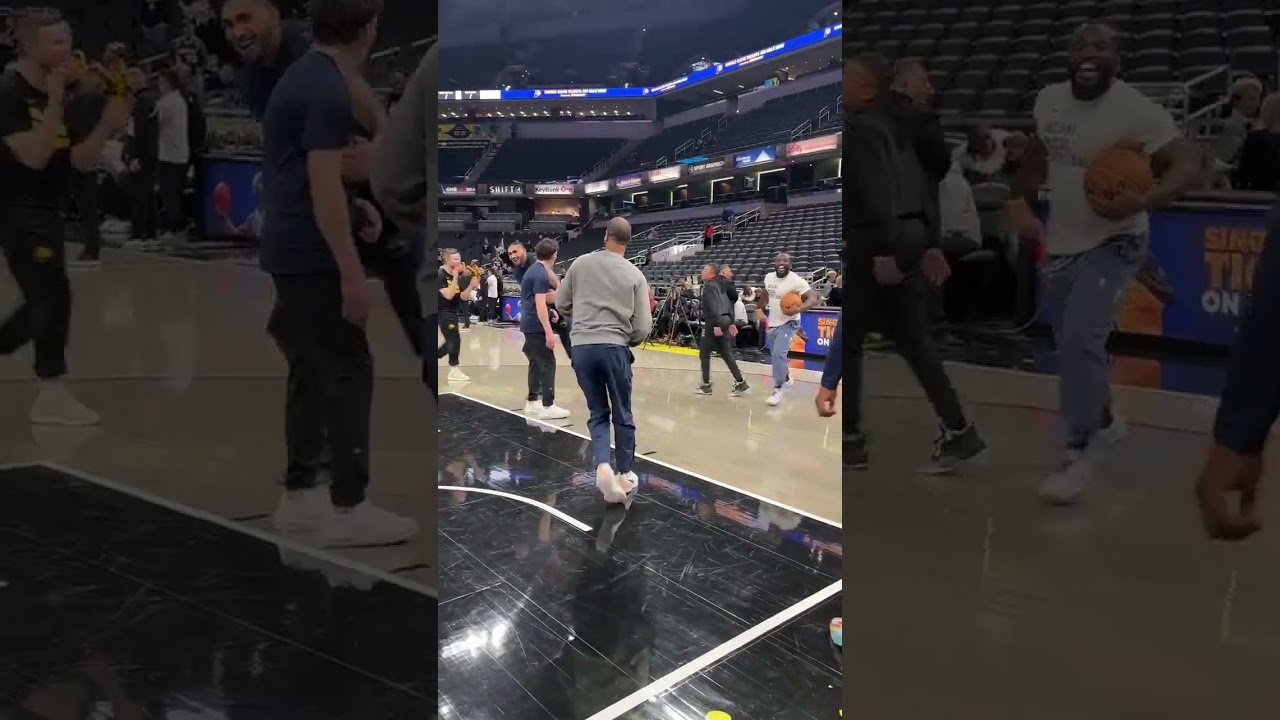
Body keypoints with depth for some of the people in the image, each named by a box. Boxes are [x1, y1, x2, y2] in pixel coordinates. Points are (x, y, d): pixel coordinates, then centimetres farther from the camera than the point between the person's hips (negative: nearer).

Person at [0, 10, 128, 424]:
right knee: (53, 297, -10)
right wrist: (54, 99, -25)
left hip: (45, 212, 9)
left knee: (44, 301, 15)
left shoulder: (57, 98, 11)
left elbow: (81, 161, 7)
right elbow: (34, 155, -26)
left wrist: (106, 127, -9)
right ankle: (52, 396, -1)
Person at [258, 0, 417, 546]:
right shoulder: (329, 91, -18)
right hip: (311, 258, -10)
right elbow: (322, 188, -23)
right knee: (349, 374, -5)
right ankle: (348, 508, 0)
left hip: (291, 252, 10)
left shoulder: (302, 77, 14)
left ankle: (299, 494, 20)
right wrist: (352, 273, -22)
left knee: (313, 372, 14)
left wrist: (354, 206, 23)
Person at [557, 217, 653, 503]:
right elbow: (643, 326, 0)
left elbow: (562, 303, 13)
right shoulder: (635, 274, 2)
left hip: (582, 347, 1)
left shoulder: (581, 263, 3)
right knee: (622, 415, 14)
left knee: (598, 413, 13)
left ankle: (603, 466, -7)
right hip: (614, 347, -1)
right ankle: (625, 474, 21)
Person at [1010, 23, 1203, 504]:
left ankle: (1079, 450, -5)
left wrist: (1142, 201, -41)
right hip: (1062, 244, 7)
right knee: (1069, 343, 17)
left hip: (1113, 243, -7)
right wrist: (1022, 200, 15)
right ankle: (1103, 422, 42)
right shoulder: (1048, 100, 0)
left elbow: (1189, 166, -24)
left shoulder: (1136, 110, -20)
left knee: (1080, 339, -21)